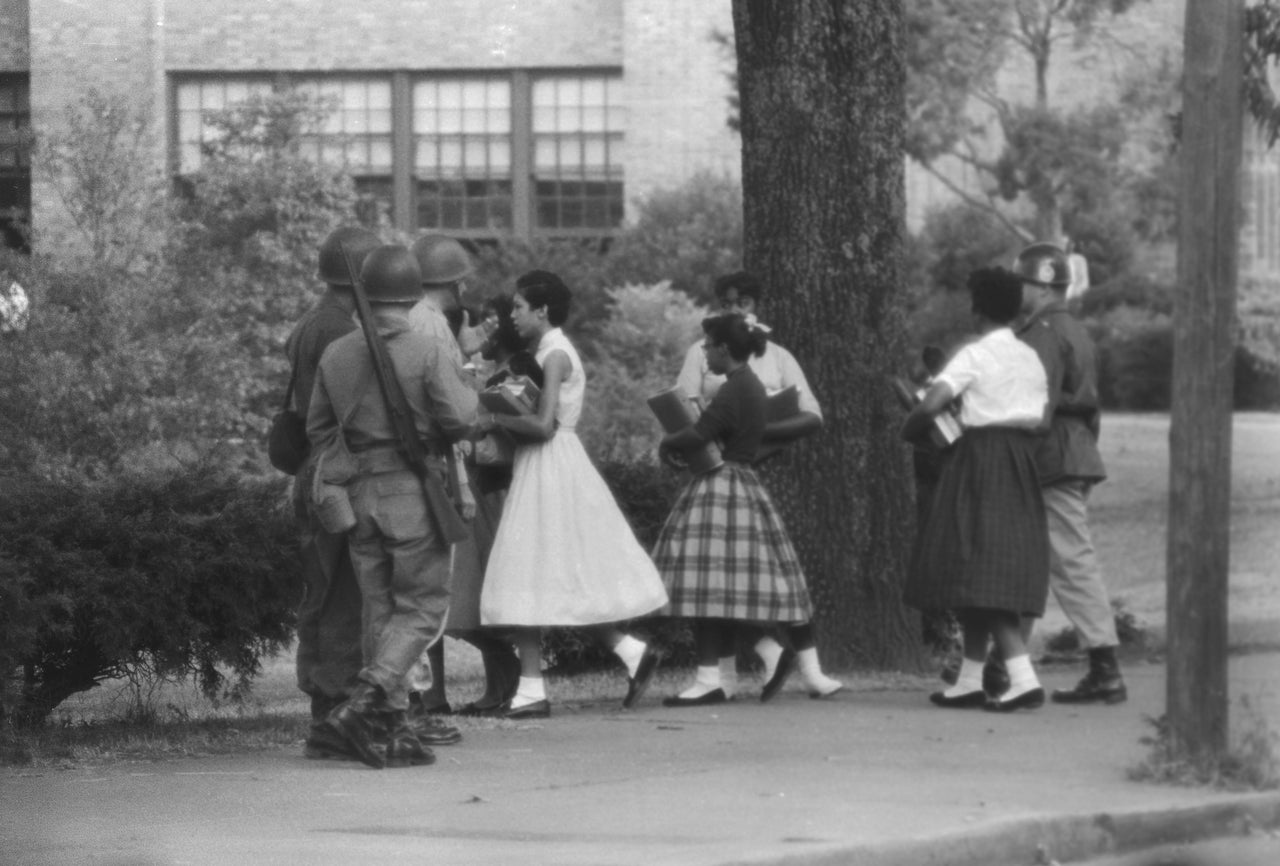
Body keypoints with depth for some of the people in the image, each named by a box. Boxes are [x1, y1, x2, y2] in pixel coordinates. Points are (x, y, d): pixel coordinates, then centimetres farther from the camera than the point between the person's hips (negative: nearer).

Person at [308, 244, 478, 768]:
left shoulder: (337, 355, 4)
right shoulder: (428, 355, -11)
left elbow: (317, 428, 8)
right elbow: (460, 420, -15)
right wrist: (465, 386, 5)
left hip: (358, 491, 5)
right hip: (414, 492, -5)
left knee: (380, 608, 11)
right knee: (422, 606, 2)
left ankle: (392, 731, 9)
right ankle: (364, 704, -16)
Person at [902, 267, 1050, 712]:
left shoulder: (974, 356, -9)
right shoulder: (1031, 358, 12)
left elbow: (932, 403, -20)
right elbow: (1043, 418, 10)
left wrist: (910, 428, -1)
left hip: (980, 459, -7)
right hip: (1022, 460, 7)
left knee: (982, 574, -9)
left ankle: (1024, 678, -22)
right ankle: (970, 681, 16)